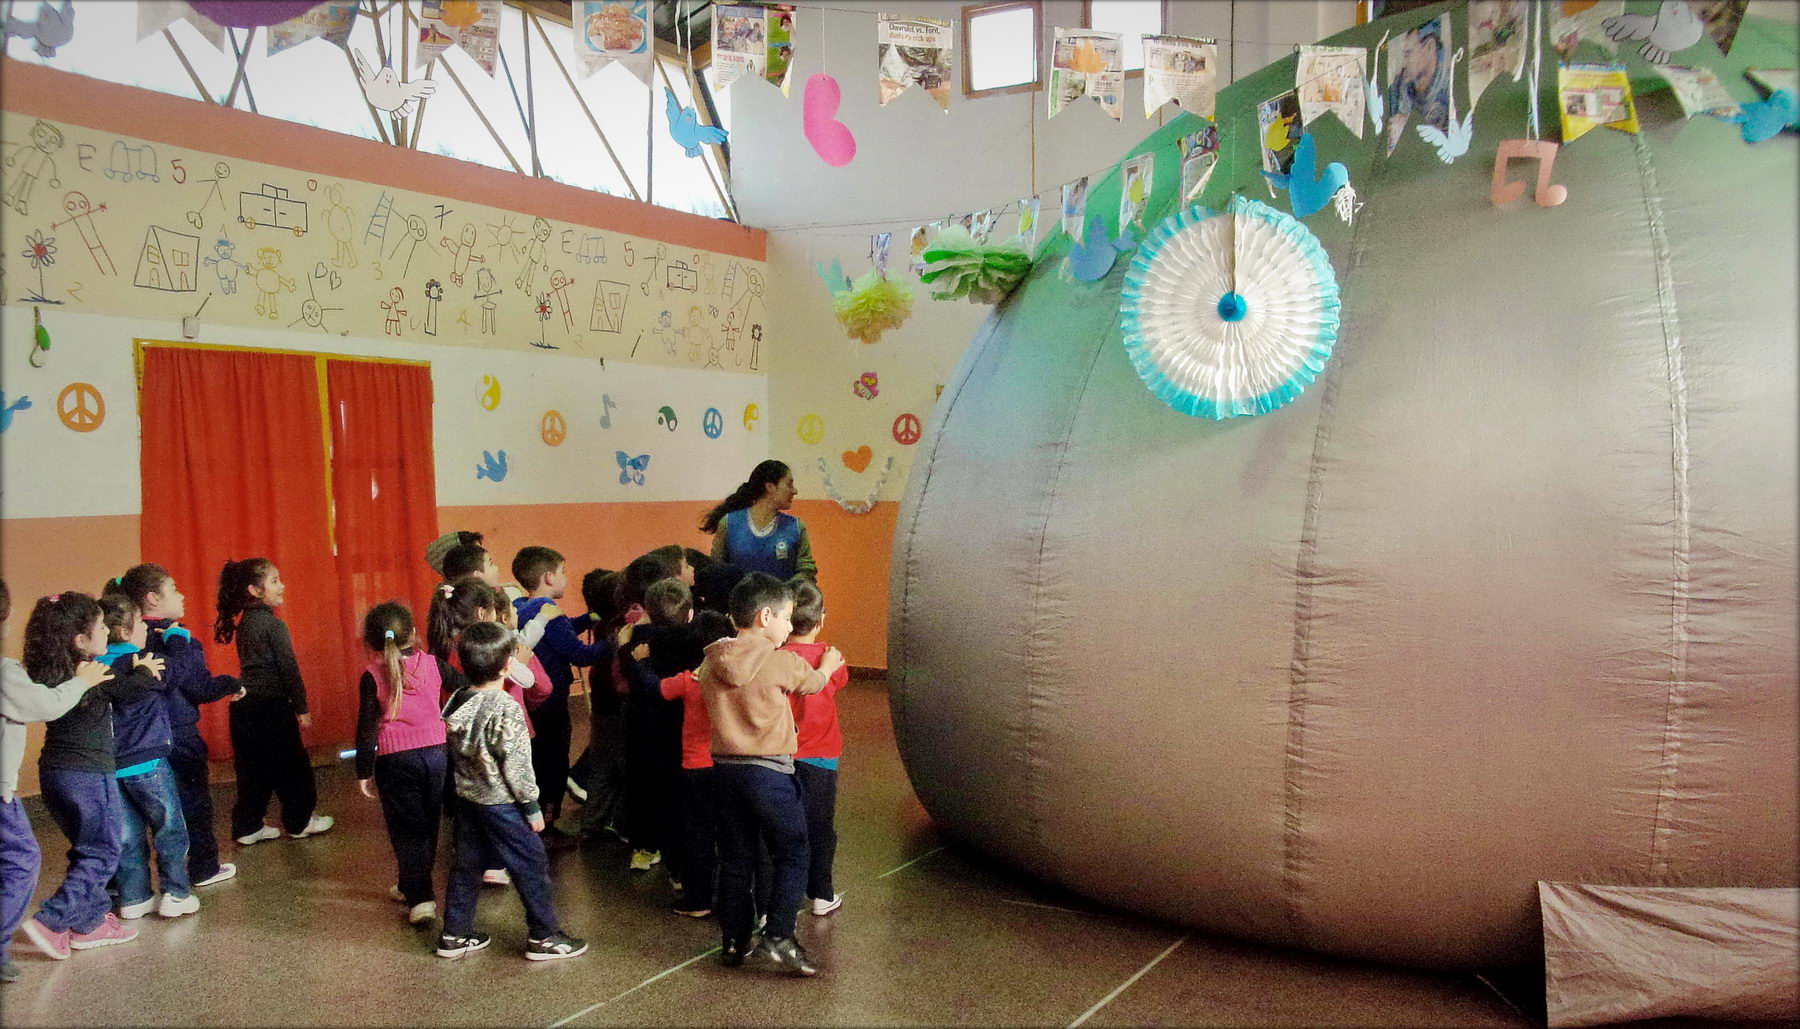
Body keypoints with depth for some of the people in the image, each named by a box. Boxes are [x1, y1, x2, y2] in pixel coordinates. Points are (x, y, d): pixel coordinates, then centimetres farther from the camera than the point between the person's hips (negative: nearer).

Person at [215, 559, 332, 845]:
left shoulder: (244, 623, 9)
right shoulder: (272, 624, -15)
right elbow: (288, 668, -13)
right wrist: (302, 708, -7)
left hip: (245, 705, 8)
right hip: (270, 707, -7)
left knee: (253, 768, 14)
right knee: (291, 765, 7)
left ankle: (247, 827, 19)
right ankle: (300, 822, 18)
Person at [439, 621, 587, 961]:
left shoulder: (457, 700, -1)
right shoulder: (505, 708, -23)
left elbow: (454, 751, 8)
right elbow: (516, 763, -20)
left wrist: (466, 784, 20)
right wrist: (532, 806, -11)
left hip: (466, 797, 8)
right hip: (500, 802, -8)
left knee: (467, 864, 18)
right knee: (532, 866, 4)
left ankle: (455, 934, 27)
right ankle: (543, 936, 12)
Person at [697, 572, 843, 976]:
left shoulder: (710, 662, 1)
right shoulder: (782, 662, -13)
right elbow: (814, 682, 6)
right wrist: (828, 665, 29)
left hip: (725, 770, 6)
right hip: (769, 772, -5)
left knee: (735, 859, 15)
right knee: (792, 856, 7)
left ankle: (734, 941, 21)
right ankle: (778, 938, -1)